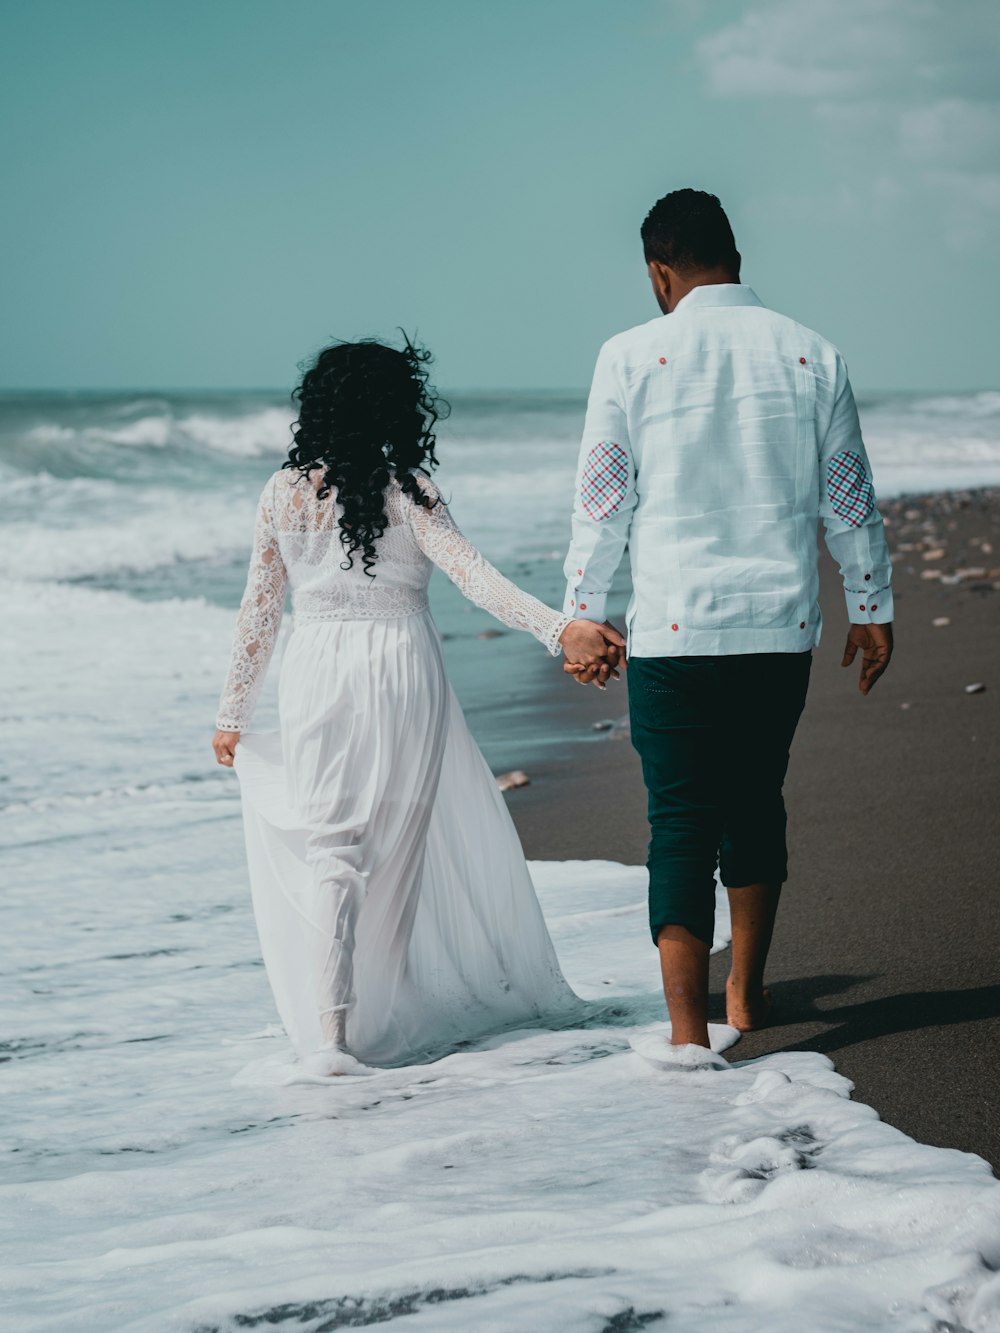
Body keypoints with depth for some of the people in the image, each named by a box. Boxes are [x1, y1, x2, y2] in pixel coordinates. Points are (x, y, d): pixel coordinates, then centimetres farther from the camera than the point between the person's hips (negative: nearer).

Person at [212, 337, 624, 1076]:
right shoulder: (406, 489, -6)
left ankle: (328, 1032, -10)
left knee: (327, 849, 4)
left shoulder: (283, 493, 2)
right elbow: (474, 575, -17)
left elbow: (259, 610, 6)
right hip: (401, 676, -1)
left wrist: (233, 712, 13)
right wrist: (559, 629, -22)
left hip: (317, 678, 2)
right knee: (397, 842, 15)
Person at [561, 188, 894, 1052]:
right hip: (783, 625, 3)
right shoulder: (812, 355, 4)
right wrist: (872, 608, 19)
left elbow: (601, 503, -1)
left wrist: (581, 615, 9)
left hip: (673, 630, -3)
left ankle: (689, 1029, -7)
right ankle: (747, 989, 33)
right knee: (756, 801, 19)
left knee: (683, 820, -1)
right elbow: (849, 501, 9)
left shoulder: (632, 357, -4)